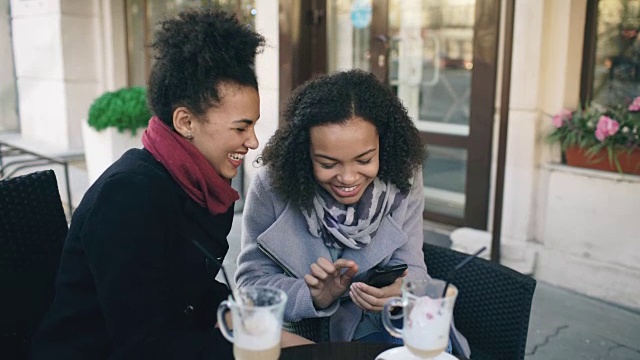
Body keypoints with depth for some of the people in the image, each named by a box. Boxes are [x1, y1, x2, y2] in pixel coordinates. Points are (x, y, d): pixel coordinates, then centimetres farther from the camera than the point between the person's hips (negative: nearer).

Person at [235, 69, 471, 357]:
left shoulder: (403, 180, -13)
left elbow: (410, 268, -9)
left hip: (373, 328, 2)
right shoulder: (270, 186, -18)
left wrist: (400, 289, -34)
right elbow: (251, 283, -14)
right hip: (297, 331, -1)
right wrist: (313, 297, -32)